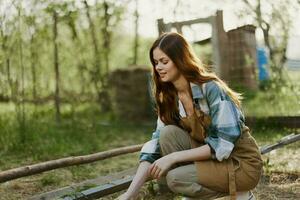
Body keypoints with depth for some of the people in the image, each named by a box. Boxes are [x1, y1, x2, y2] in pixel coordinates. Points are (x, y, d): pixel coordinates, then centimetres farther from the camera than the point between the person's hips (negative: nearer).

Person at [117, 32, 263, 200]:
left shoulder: (211, 89, -22)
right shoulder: (169, 98, -2)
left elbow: (223, 144, -24)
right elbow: (156, 144, -8)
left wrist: (173, 157, -25)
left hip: (243, 163, -6)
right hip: (210, 156, 6)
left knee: (176, 178, -23)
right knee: (169, 134, -15)